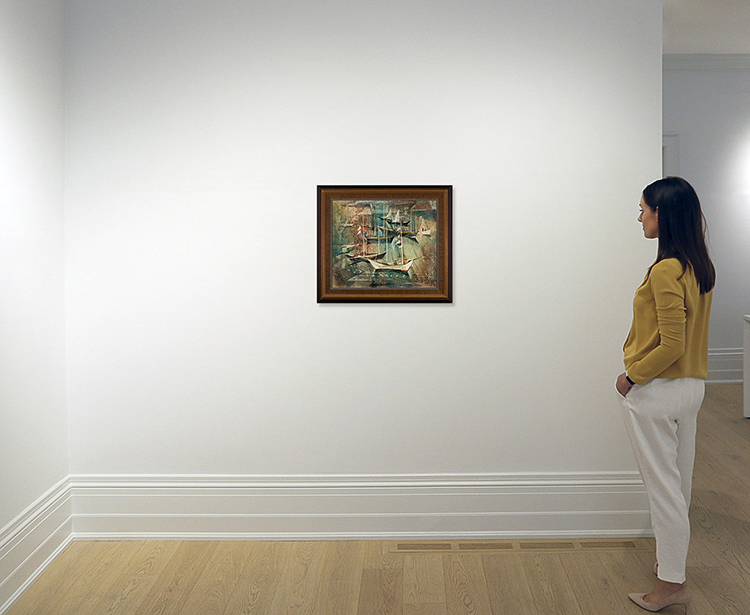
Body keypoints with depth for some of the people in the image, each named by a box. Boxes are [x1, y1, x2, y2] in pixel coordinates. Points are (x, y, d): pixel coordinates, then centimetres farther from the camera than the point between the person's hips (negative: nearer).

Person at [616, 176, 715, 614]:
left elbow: (672, 346, -24)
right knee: (680, 482, 20)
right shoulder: (701, 266, 6)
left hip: (657, 392, -9)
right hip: (693, 386, 9)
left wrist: (632, 375, -12)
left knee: (663, 487, 3)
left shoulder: (666, 270, -22)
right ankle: (674, 560, 37)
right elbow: (686, 334, 11)